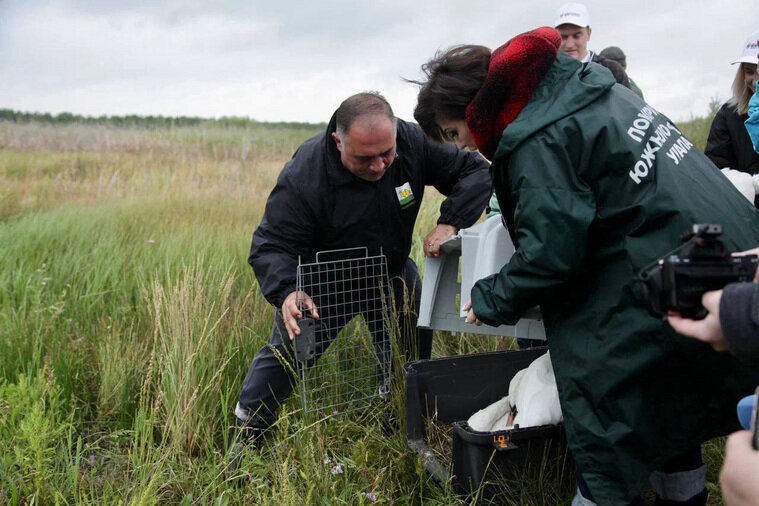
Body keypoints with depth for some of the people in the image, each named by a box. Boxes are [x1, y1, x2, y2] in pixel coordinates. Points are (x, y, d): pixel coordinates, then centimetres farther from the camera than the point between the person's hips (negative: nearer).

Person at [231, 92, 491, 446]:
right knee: (286, 349, -5)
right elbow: (272, 246, -30)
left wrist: (450, 222, -34)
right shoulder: (303, 176, -33)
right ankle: (244, 437, 16)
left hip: (393, 269, 3)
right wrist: (287, 292, -51)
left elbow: (475, 170, -16)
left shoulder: (414, 143, -26)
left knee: (415, 350, 7)